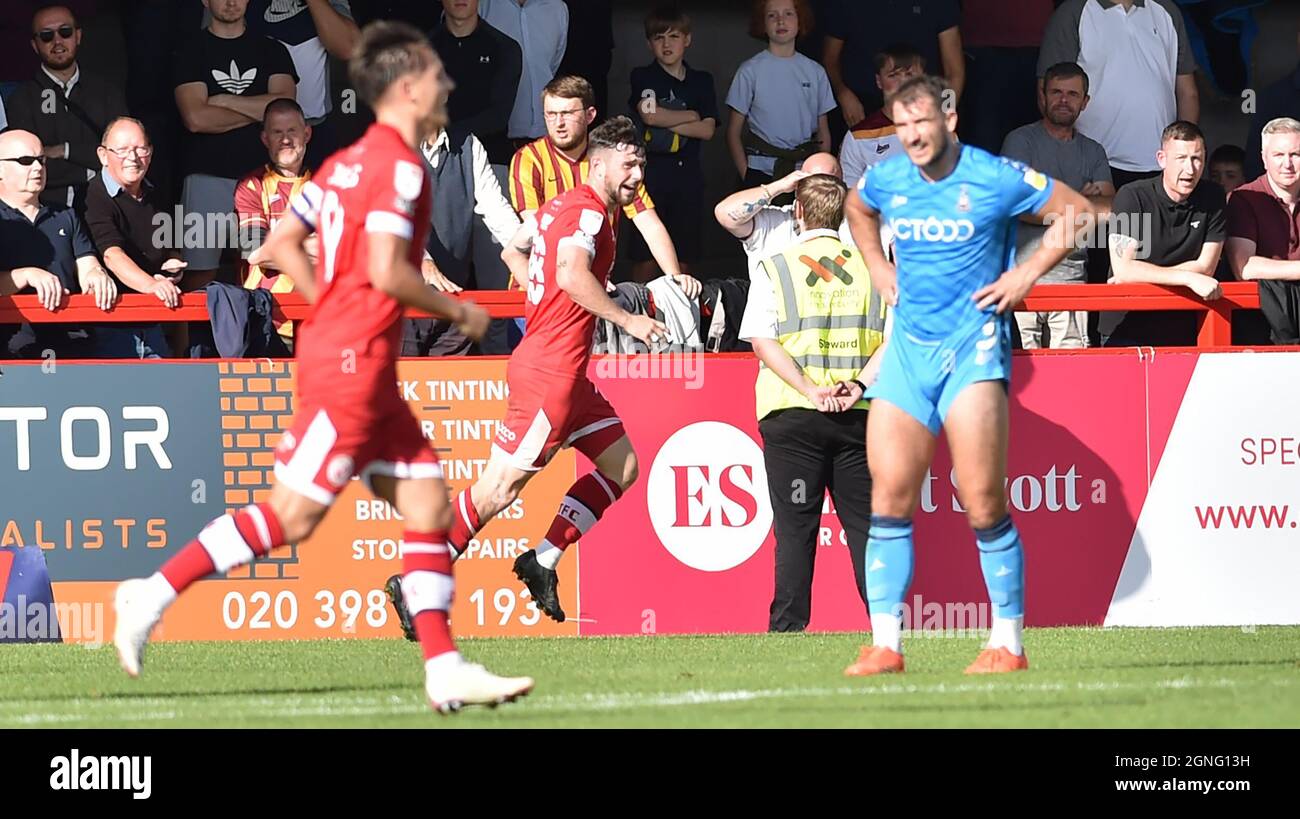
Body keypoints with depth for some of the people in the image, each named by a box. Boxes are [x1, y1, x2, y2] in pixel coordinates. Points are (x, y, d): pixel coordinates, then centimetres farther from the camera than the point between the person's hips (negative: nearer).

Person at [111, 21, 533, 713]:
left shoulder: (347, 162, 14)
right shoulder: (399, 165, -13)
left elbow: (281, 245, 15)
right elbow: (386, 272, -22)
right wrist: (457, 312, -8)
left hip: (334, 346, 10)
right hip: (354, 363, -10)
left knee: (427, 502, 6)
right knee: (292, 515, -6)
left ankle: (444, 669, 3)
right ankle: (154, 594, -1)